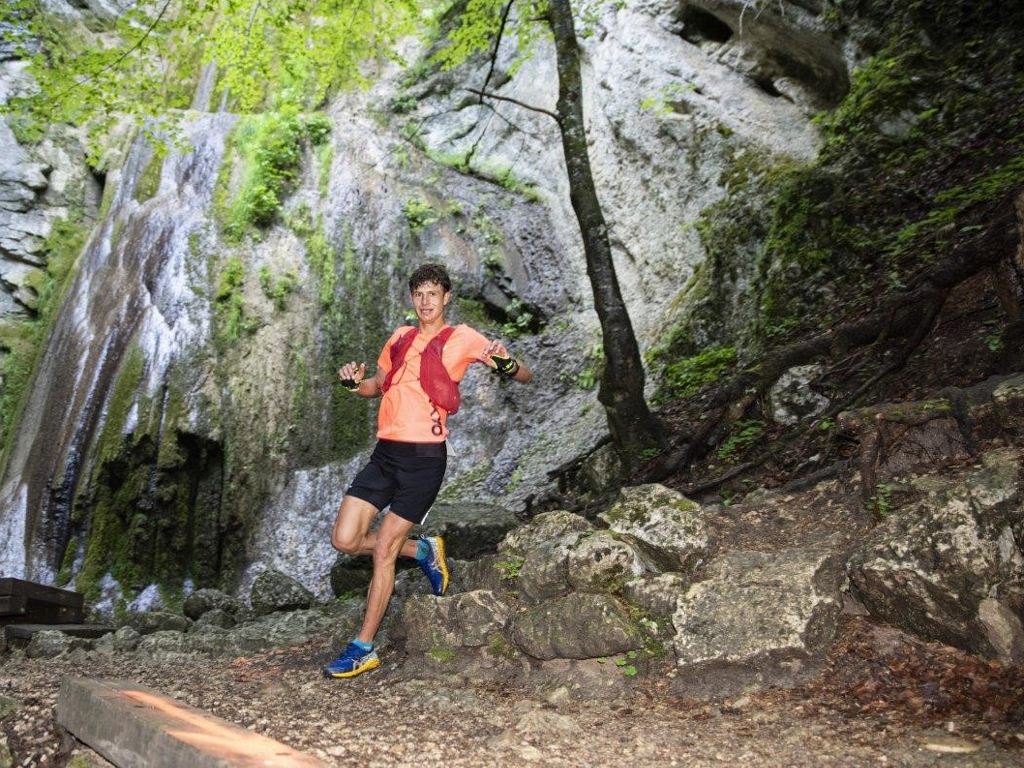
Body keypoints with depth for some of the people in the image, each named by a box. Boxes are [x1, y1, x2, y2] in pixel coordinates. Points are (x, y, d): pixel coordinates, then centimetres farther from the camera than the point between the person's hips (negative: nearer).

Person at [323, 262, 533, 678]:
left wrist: (506, 363, -27)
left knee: (383, 548, -3)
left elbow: (525, 376, -3)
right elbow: (379, 385, 27)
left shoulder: (462, 338, -1)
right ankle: (423, 551, 25)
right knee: (345, 539, 1)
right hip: (385, 451, 6)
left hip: (424, 455, -6)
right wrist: (354, 381, 4)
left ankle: (363, 649, 14)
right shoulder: (401, 337, 15)